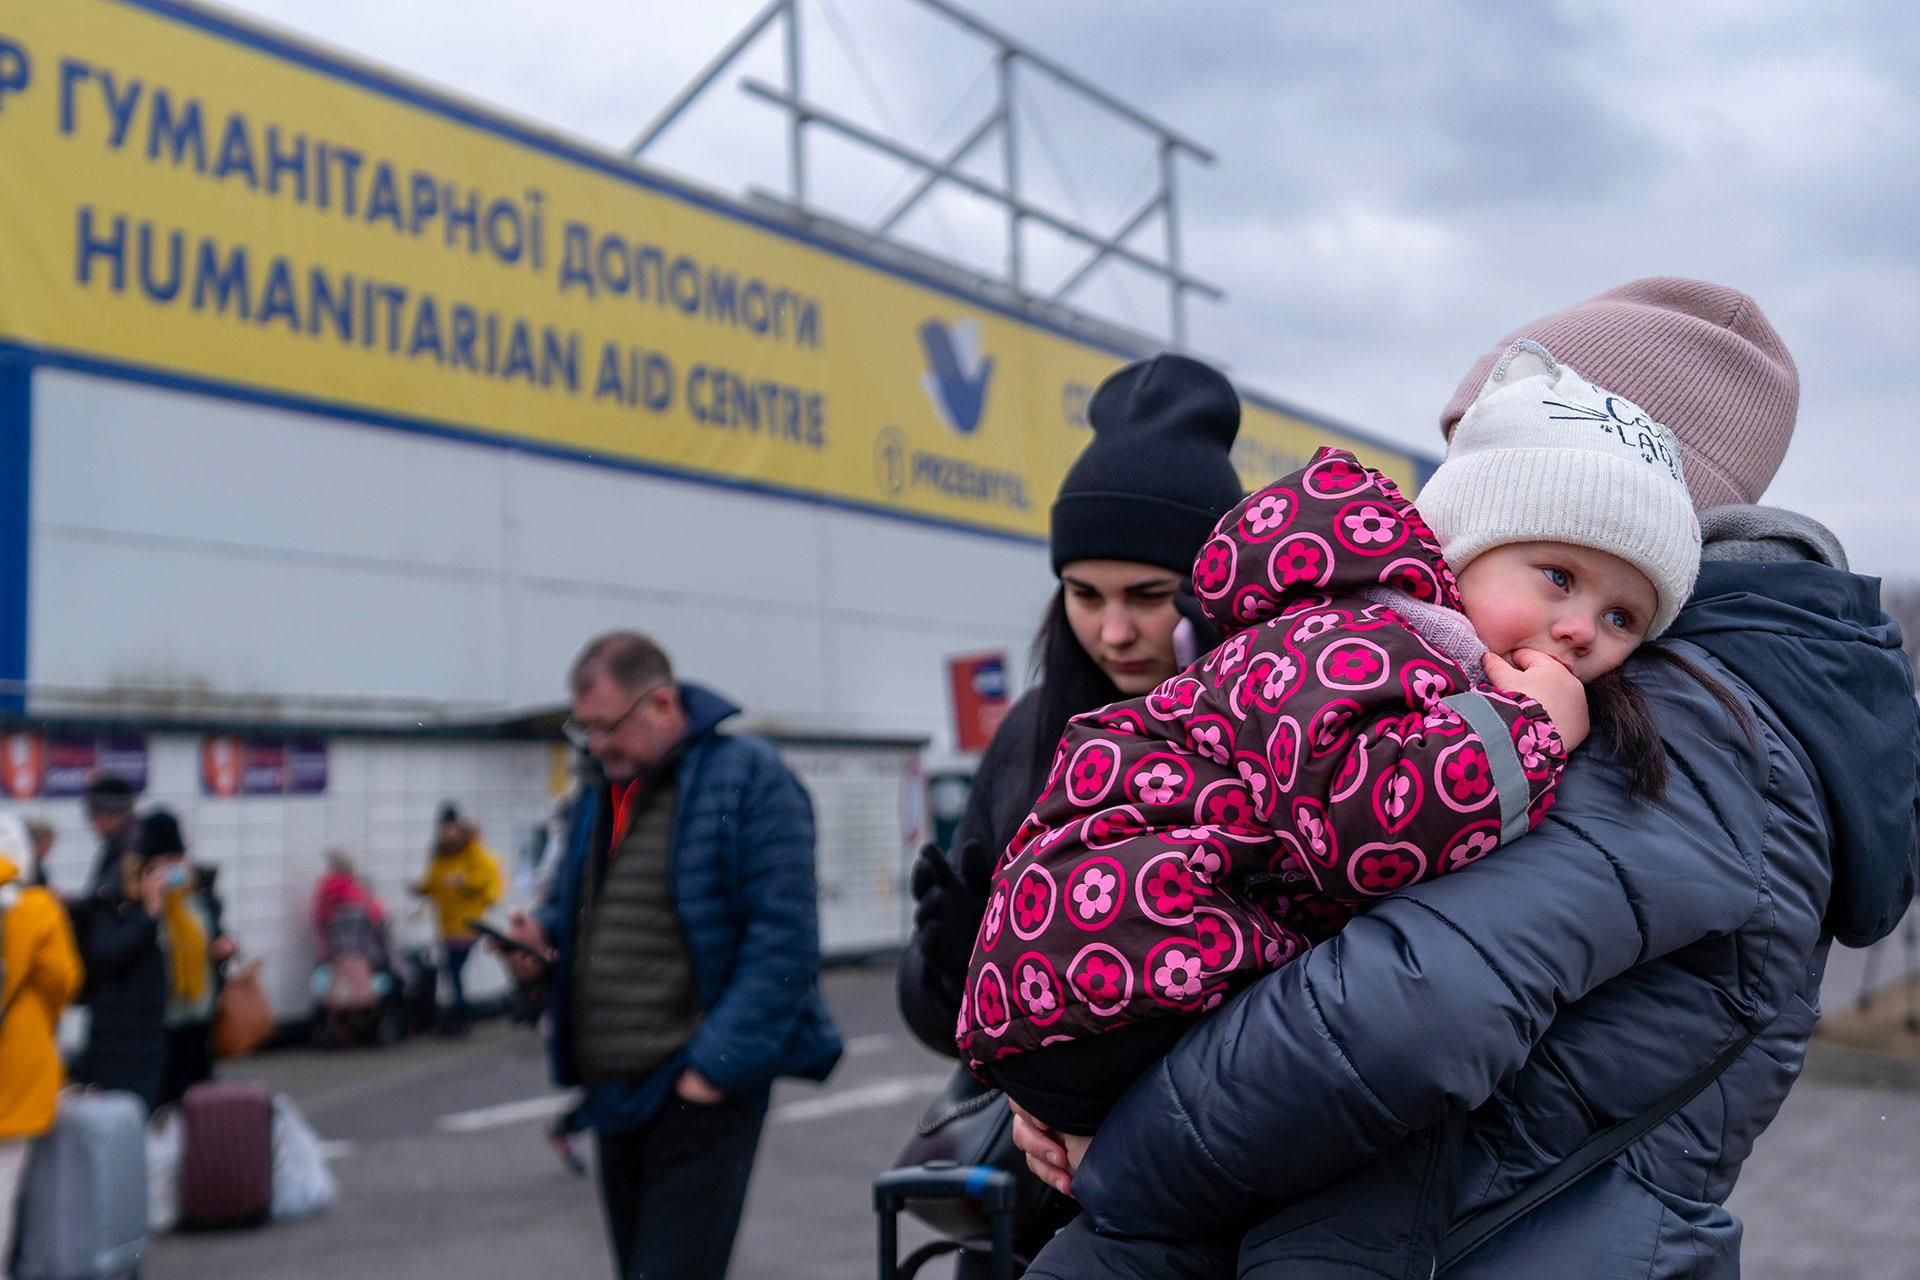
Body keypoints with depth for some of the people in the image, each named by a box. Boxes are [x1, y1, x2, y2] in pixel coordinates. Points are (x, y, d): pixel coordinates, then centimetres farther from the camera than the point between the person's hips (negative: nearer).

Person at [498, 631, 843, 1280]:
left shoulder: (747, 777, -10)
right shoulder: (600, 793, 14)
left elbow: (784, 939, -17)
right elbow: (576, 907, 25)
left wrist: (718, 1063, -20)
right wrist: (542, 936, 1)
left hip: (700, 1089, -8)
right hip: (613, 1092, 8)